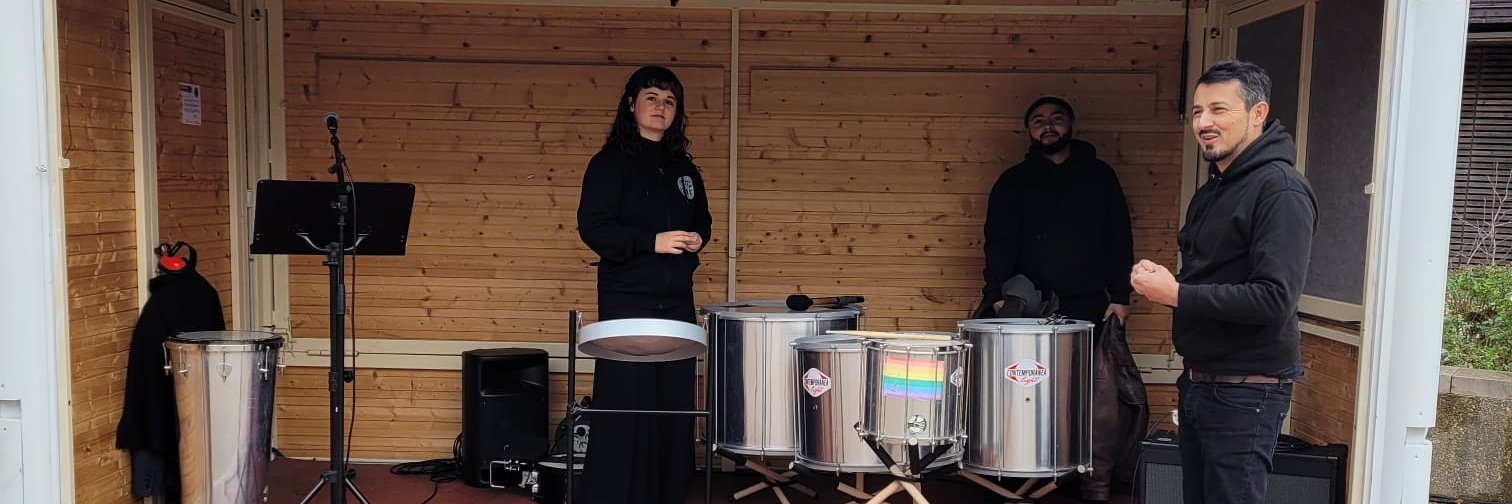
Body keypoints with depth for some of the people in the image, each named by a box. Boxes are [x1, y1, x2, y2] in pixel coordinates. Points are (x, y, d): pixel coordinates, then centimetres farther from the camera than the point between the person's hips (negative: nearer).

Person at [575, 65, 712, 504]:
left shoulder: (683, 167, 14)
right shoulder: (610, 161, -3)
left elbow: (702, 220, 22)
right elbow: (593, 227, -12)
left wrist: (697, 238, -1)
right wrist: (653, 242, -20)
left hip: (677, 302, 6)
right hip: (627, 301, -6)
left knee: (675, 405, 7)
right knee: (625, 407, -5)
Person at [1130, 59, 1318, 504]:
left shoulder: (1280, 190, -15)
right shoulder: (1212, 188, 14)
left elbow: (1275, 298, -24)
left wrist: (1176, 294, -21)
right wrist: (1160, 280, 1)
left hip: (1245, 395, -9)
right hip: (1198, 384, 9)